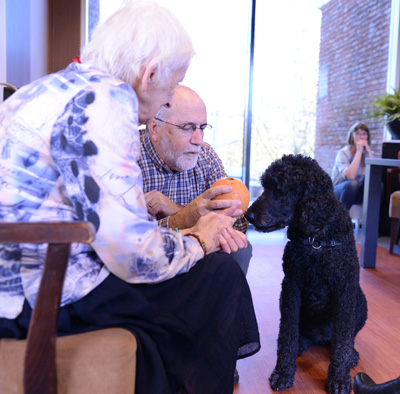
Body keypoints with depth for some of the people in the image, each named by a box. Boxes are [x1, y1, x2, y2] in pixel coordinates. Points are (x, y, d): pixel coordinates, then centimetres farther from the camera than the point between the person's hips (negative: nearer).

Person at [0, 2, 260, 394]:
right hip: (40, 294, -10)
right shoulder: (106, 97, -16)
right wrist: (197, 241, -1)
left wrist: (190, 231, 11)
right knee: (220, 274, -1)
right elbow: (136, 255, -22)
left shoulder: (58, 85, 15)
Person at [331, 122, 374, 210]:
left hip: (356, 193, 4)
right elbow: (351, 176, -32)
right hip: (337, 192, -4)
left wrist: (369, 151, -15)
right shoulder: (343, 153, -13)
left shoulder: (367, 153, 2)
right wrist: (359, 151, -25)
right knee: (352, 184, -36)